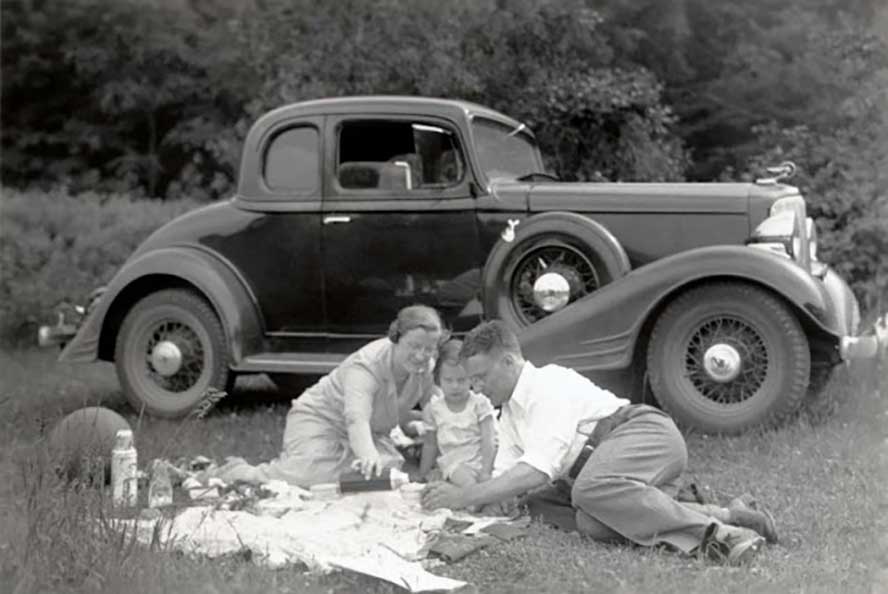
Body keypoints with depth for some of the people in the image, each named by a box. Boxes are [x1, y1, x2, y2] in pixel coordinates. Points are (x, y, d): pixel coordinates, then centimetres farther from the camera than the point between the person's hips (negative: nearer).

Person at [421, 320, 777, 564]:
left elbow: (537, 471, -22)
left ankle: (715, 534, -34)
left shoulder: (548, 385, -12)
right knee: (592, 525, -25)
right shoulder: (510, 412, 19)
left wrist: (465, 497, -21)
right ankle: (725, 515, -17)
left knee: (591, 489, -39)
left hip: (647, 433, -9)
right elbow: (505, 476, 18)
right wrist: (457, 501, 0)